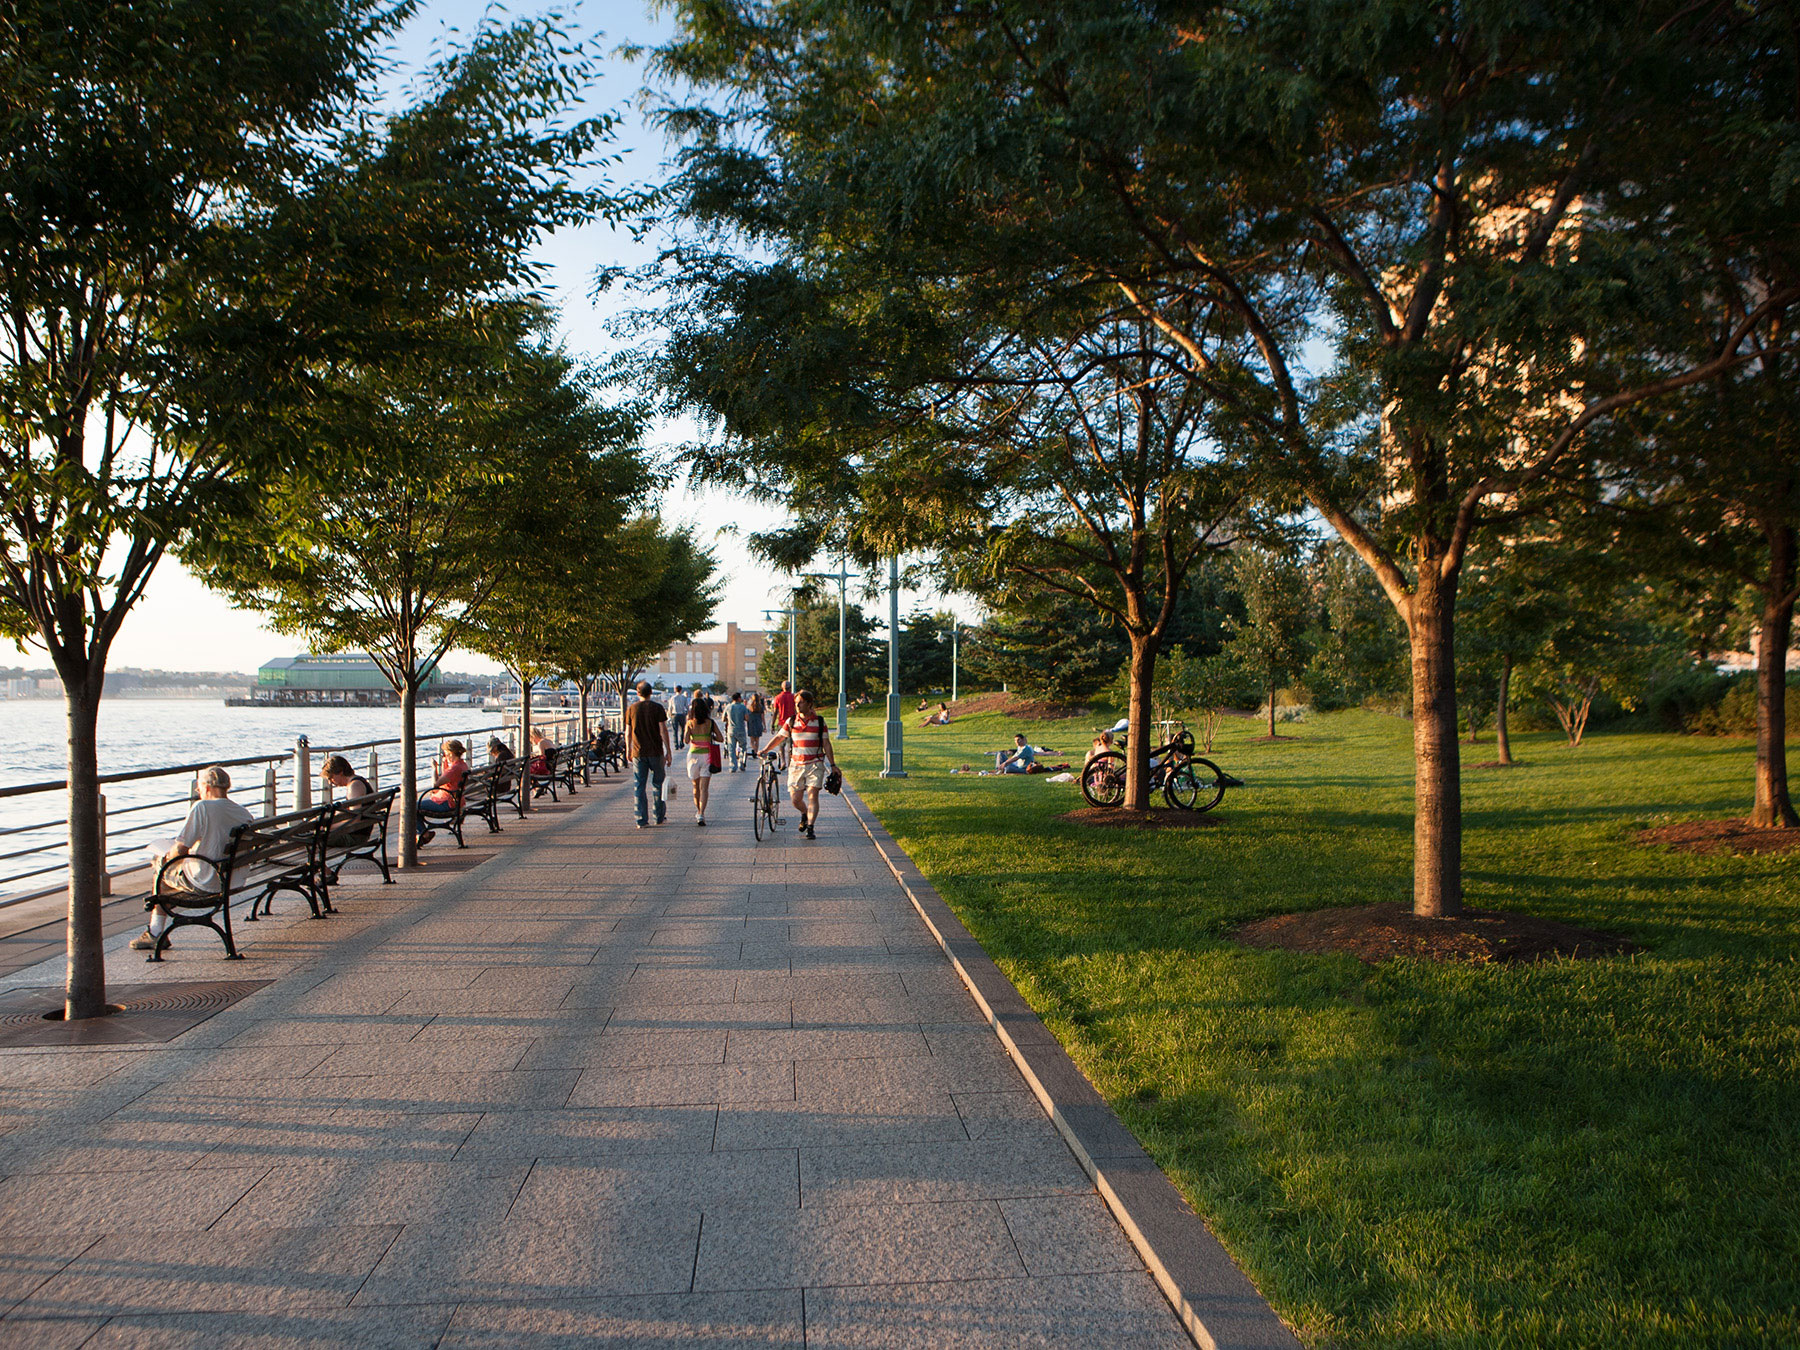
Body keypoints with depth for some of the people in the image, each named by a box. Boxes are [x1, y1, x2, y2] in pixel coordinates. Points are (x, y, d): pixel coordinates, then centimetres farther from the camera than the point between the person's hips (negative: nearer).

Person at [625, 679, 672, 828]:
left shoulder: (631, 709, 2)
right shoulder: (657, 708, -5)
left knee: (639, 787, 4)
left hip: (638, 753, 1)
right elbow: (663, 730, -7)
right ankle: (659, 817, 19)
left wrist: (628, 750, 18)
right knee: (657, 784, 13)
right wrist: (668, 751, -2)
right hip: (656, 752, -1)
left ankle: (642, 820, 1)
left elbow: (628, 732, 6)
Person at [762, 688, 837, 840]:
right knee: (795, 799, 2)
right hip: (796, 764, 2)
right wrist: (765, 750, -3)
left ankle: (810, 828, -10)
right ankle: (805, 814, 34)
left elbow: (826, 745, 5)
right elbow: (779, 737, 9)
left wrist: (833, 765, 3)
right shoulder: (791, 721, 6)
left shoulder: (819, 722, 1)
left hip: (815, 764, -2)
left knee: (812, 795, -13)